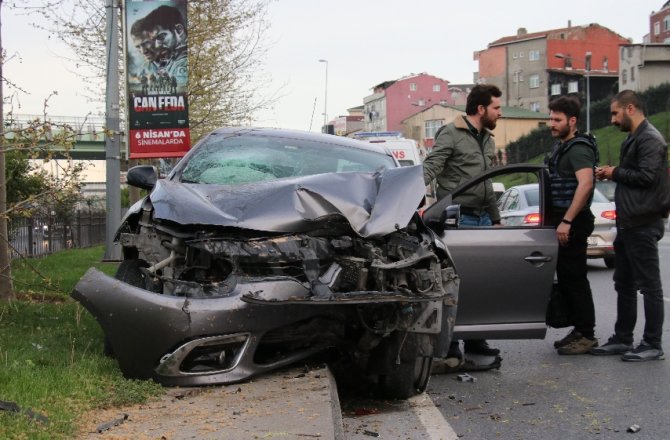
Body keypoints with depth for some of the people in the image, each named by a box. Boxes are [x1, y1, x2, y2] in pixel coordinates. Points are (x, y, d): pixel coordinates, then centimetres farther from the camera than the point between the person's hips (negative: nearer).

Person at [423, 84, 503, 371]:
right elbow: (430, 169, -16)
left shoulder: (487, 140, 19)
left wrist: (495, 219, 25)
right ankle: (450, 349, -3)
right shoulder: (451, 135, -6)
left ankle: (475, 342, 16)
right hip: (458, 219, -8)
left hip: (482, 219, 8)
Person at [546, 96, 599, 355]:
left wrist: (567, 221, -29)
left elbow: (585, 183, -27)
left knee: (574, 278, -7)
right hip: (562, 221, 10)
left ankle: (586, 335, -2)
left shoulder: (579, 149, -14)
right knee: (565, 278, 13)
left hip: (573, 224, -10)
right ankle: (579, 330, 21)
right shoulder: (561, 146, 17)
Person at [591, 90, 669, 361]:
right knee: (624, 285, 14)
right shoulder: (633, 139, 19)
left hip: (643, 224, -10)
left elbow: (647, 176, -22)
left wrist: (616, 173, -10)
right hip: (628, 224, 10)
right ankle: (622, 339, 21)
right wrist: (613, 174, 6)